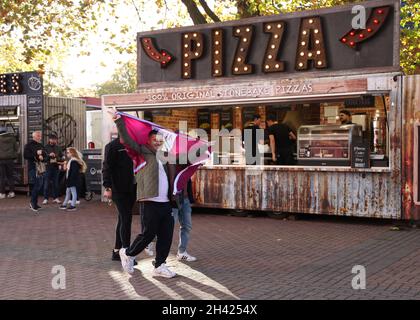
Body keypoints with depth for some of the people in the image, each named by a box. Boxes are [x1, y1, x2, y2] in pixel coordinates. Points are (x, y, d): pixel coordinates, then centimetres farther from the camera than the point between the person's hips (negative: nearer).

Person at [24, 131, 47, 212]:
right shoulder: (29, 145, -2)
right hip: (33, 167, -7)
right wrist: (36, 154, -14)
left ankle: (34, 203, 17)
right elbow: (25, 155, -13)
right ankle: (33, 202, -1)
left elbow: (45, 157, 15)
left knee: (39, 185, 8)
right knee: (37, 185, -13)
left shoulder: (41, 146, 18)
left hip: (41, 168, 7)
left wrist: (42, 158, -7)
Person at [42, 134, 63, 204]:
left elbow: (61, 157, 17)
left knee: (55, 183, 8)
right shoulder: (46, 147, -1)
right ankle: (45, 199, 0)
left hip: (56, 168, 4)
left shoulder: (58, 148, 12)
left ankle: (55, 198, 15)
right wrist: (49, 155, -23)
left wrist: (59, 160, -3)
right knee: (46, 183, -4)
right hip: (48, 167, -4)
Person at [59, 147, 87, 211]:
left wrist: (70, 180, -26)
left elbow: (74, 172, -26)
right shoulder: (70, 161, 15)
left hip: (73, 180, -11)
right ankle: (64, 204, 26)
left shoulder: (74, 162, -19)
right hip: (69, 180, 11)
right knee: (68, 192, 17)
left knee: (73, 192, -4)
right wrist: (67, 180, 19)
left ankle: (73, 206, 1)